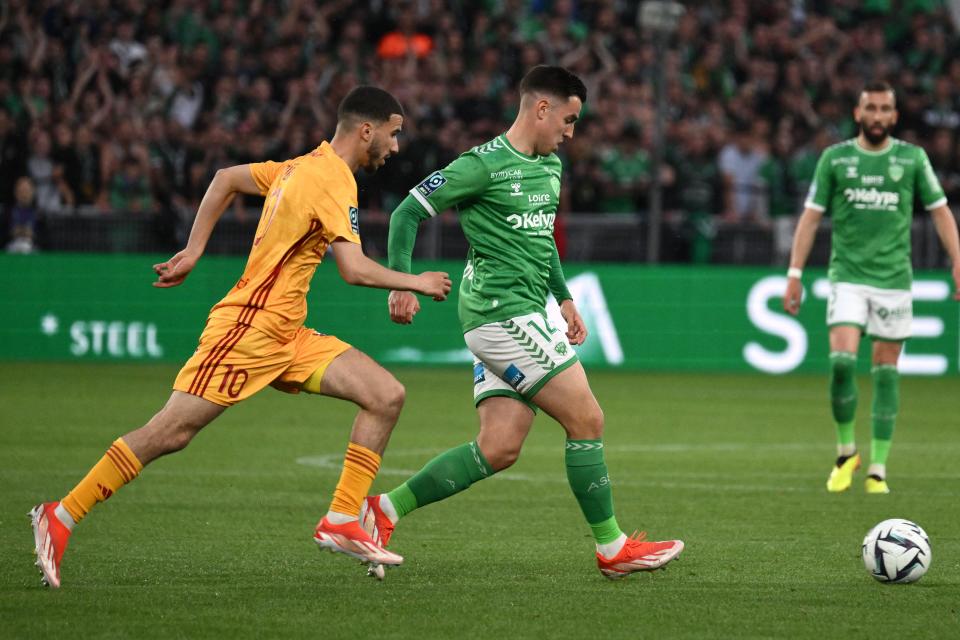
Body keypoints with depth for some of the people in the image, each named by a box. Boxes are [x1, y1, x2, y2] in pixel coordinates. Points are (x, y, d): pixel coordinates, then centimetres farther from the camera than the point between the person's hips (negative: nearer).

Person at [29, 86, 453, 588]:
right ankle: (61, 516, 0)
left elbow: (226, 179, 23)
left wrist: (193, 250, 21)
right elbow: (354, 269, -23)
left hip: (286, 337, 10)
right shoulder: (333, 180, -14)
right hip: (248, 328, -10)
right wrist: (414, 282, -7)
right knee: (171, 432, -9)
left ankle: (341, 522, -3)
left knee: (387, 396, -2)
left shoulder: (305, 167, 14)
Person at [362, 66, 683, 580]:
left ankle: (385, 510, 9)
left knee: (499, 448, 3)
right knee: (587, 419, -8)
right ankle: (612, 548, 2)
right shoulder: (483, 165, -11)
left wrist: (564, 297, 28)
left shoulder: (550, 166, 16)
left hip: (526, 314, 9)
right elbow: (407, 213, -9)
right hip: (501, 312, -9)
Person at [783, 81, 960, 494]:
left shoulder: (912, 158, 4)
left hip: (894, 278, 1)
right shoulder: (835, 158, 3)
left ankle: (878, 469, 9)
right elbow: (811, 215, 5)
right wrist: (795, 273, 0)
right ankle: (846, 452, 5)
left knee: (886, 371, 2)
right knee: (841, 360, -16)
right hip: (847, 275, -1)